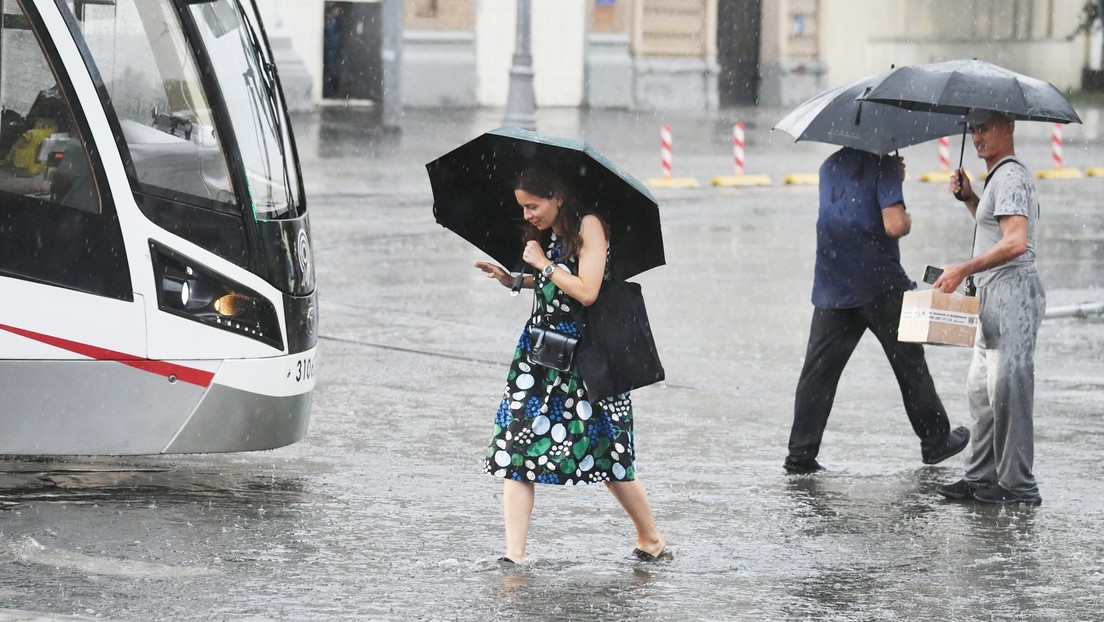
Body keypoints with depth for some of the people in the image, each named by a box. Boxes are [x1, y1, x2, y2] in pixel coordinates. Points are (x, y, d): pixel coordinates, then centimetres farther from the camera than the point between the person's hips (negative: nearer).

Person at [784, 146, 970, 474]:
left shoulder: (830, 167, 12)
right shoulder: (883, 165, -9)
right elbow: (894, 225, -19)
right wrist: (908, 220, 4)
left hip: (832, 285, 5)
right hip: (880, 284, -4)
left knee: (818, 370, 2)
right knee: (910, 363, 11)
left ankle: (801, 453, -4)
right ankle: (935, 441, 22)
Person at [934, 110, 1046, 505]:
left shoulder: (1010, 177, -12)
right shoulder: (999, 177, 21)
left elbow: (1015, 242, -24)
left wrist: (964, 269, -20)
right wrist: (968, 198, 21)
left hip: (1013, 290, -11)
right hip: (995, 295, 11)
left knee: (1008, 389, -11)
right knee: (981, 390, 12)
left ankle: (1018, 486, -9)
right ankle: (981, 477, 16)